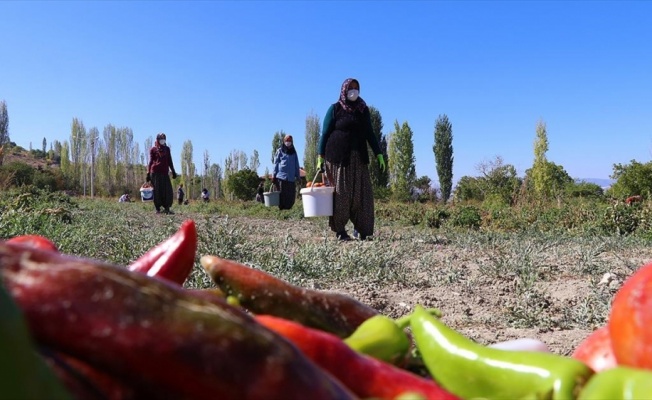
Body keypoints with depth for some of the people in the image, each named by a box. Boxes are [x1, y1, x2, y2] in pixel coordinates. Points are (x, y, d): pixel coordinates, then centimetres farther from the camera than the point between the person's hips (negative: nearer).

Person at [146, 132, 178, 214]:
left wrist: (173, 171, 18)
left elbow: (169, 161, 23)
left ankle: (166, 208, -2)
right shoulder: (153, 149, 9)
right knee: (157, 191, -2)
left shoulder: (167, 149, 20)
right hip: (155, 172, -3)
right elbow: (151, 161, 8)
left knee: (168, 190, -6)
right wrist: (148, 173, 1)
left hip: (165, 172, 3)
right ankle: (158, 209, 4)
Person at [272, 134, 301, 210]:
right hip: (281, 176, -3)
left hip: (291, 178, 3)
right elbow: (276, 163, 7)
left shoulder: (294, 152, 19)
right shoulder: (280, 151, 10)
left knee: (291, 195, -2)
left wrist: (298, 176, 12)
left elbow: (296, 166, 19)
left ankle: (288, 208, 6)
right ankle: (281, 209, -2)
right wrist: (274, 175, -1)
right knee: (282, 194, -6)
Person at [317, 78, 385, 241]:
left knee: (362, 193, -3)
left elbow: (370, 134, 15)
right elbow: (325, 133, 1)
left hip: (359, 158, 4)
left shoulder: (363, 110, 14)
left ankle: (362, 230, 1)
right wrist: (320, 157, -6)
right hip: (338, 157, -4)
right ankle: (339, 230, 7)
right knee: (341, 193, -2)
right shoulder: (335, 109, 3)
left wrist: (379, 154, 7)